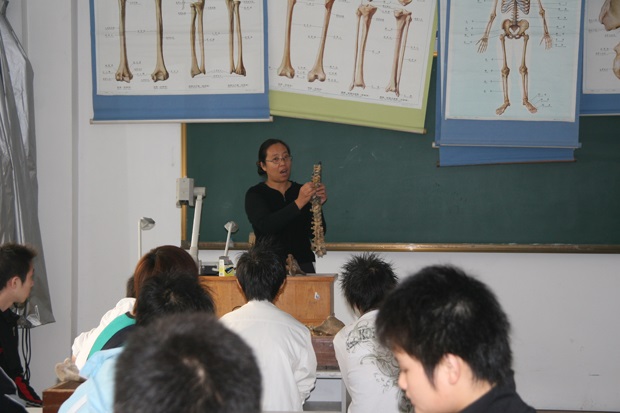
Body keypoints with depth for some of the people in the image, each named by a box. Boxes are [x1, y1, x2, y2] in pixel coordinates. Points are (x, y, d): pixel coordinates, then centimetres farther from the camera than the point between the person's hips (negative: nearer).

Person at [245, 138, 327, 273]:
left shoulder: (302, 191, 10)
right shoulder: (255, 194, 3)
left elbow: (315, 234, 4)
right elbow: (265, 225, -17)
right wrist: (298, 203, -25)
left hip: (302, 265, 2)